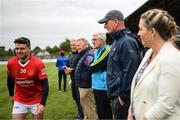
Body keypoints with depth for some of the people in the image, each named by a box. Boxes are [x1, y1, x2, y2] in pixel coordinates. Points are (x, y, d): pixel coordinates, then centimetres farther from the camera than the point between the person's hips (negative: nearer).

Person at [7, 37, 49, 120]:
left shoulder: (38, 64, -20)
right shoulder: (11, 63, -9)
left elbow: (45, 85, -17)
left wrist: (42, 104, -24)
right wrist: (11, 95, 19)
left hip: (37, 101, -2)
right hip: (19, 101, 3)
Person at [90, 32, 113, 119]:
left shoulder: (107, 50, -13)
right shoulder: (96, 52, 16)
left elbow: (95, 66, -16)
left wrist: (91, 67, 2)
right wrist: (93, 67, -1)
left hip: (103, 86, -9)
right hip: (96, 85, 9)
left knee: (105, 112, -1)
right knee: (99, 111, 18)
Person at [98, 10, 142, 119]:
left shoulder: (127, 41, -18)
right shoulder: (117, 41, 14)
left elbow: (130, 72, -24)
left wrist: (123, 96, -20)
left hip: (122, 97, -10)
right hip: (116, 94, 10)